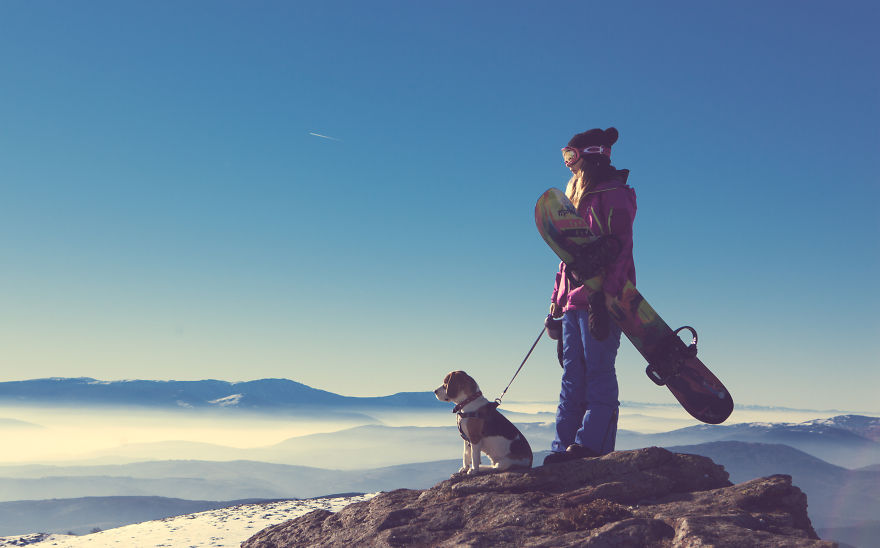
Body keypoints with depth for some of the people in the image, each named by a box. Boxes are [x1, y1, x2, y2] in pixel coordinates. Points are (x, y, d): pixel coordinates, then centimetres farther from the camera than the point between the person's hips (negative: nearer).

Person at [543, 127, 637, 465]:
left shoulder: (613, 195, -4)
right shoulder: (578, 198, 23)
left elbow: (619, 250, -14)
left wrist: (602, 297, -23)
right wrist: (557, 302, 19)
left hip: (600, 299, -9)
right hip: (575, 298, 9)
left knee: (598, 371, -8)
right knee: (573, 376, 5)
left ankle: (592, 443, -7)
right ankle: (565, 448, 6)